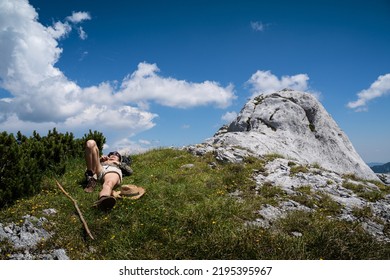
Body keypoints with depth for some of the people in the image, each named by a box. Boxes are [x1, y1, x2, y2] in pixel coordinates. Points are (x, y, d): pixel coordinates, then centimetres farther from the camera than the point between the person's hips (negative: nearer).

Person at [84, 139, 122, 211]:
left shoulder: (119, 165, 39)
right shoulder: (103, 161, 43)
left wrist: (119, 164, 17)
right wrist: (100, 159, 14)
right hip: (99, 169, 2)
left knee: (109, 183, -42)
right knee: (91, 143, -14)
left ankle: (103, 200, -79)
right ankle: (92, 178, -22)